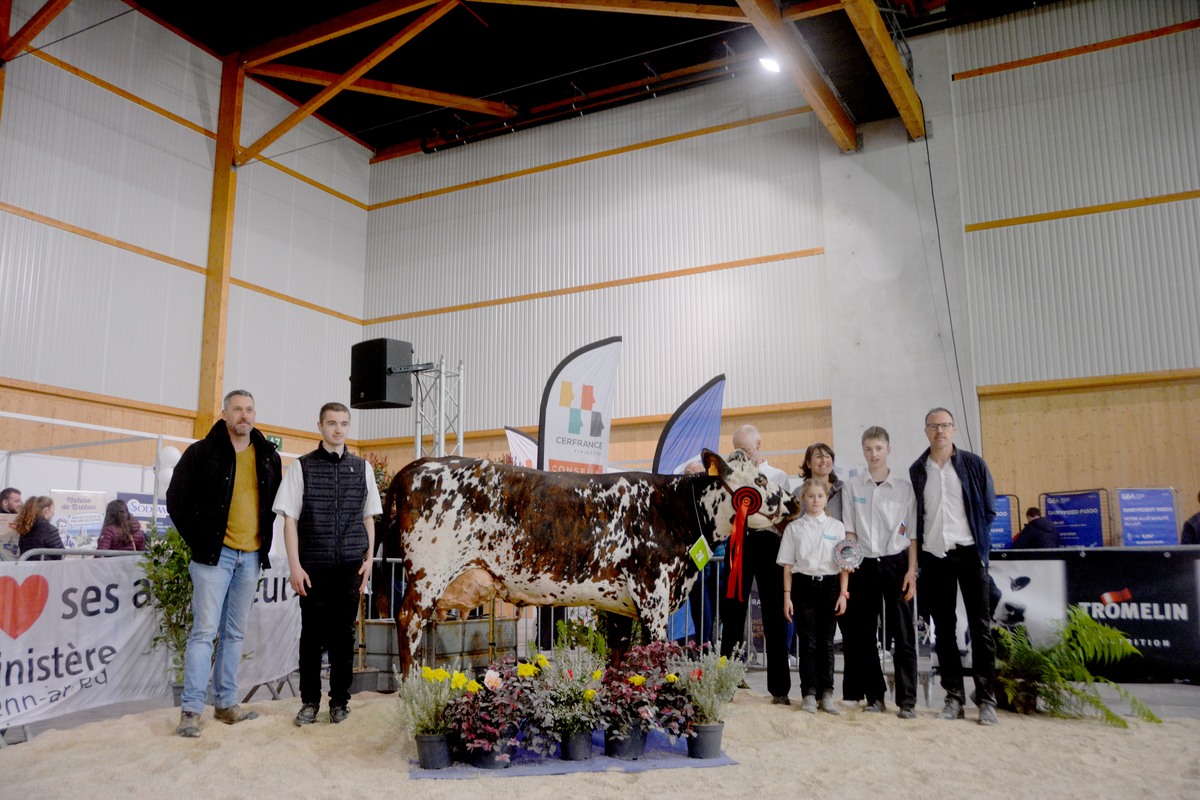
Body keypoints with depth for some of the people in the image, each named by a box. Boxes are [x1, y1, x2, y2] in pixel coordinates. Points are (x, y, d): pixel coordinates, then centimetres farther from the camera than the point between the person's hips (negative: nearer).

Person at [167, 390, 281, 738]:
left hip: (251, 557, 5)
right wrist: (199, 541, -5)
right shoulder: (202, 452, -4)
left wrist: (264, 537, 9)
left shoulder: (268, 456, 10)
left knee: (235, 633, 12)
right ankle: (191, 710, 0)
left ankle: (226, 703, 21)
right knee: (205, 630, -7)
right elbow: (177, 500, -3)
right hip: (215, 554, -5)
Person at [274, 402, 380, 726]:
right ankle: (309, 701, 19)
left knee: (343, 633, 6)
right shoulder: (302, 466, 3)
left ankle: (340, 700, 19)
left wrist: (368, 559, 7)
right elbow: (290, 519, 1)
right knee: (312, 633, 4)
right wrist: (295, 566, -5)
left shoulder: (362, 468, 10)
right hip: (313, 566, -1)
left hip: (350, 566, 2)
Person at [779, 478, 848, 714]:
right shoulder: (794, 528, 7)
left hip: (829, 585, 1)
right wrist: (787, 595, -1)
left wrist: (842, 593, 0)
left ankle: (826, 695, 10)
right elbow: (788, 565, 6)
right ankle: (809, 695, 4)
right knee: (808, 641, -2)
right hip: (803, 585, -1)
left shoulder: (836, 527, 9)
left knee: (826, 642, 3)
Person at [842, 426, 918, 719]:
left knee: (903, 633, -3)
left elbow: (912, 532, 3)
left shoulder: (904, 486, 3)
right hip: (864, 564, 2)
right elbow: (849, 529, 9)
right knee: (864, 633, 5)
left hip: (896, 563, -2)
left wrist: (912, 570, -4)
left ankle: (907, 700, 5)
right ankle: (875, 697, 16)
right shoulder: (854, 486, 7)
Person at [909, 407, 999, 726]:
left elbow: (989, 509, 7)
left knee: (980, 626, -2)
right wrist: (918, 553, 4)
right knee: (944, 628, 6)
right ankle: (954, 698, 13)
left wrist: (976, 539, 4)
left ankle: (986, 700, 5)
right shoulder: (916, 471, 9)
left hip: (968, 553, -2)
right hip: (934, 557, 2)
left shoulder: (973, 465, 4)